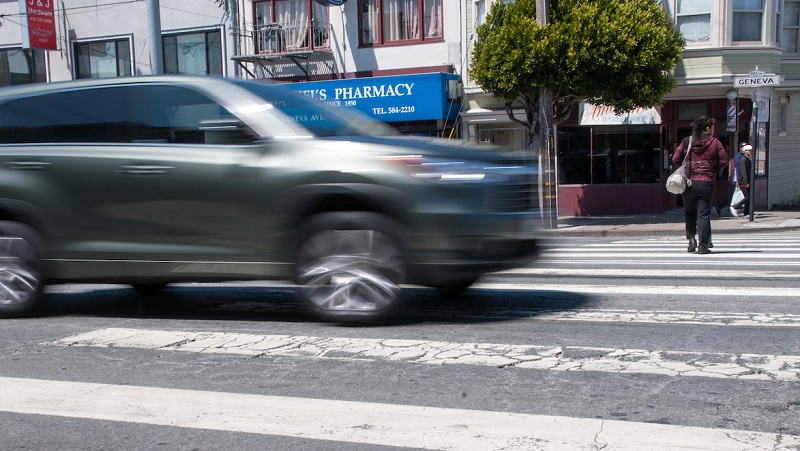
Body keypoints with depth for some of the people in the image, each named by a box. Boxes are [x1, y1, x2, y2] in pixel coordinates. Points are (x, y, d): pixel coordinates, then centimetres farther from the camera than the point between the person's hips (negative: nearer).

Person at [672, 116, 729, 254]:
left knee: (689, 212, 19)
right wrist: (713, 170, 13)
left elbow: (675, 159, 0)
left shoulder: (686, 141, 3)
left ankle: (691, 238, 3)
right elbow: (723, 161, -2)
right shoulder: (715, 142, -1)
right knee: (703, 214, 3)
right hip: (706, 183, -2)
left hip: (688, 182, 2)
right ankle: (702, 246, 1)